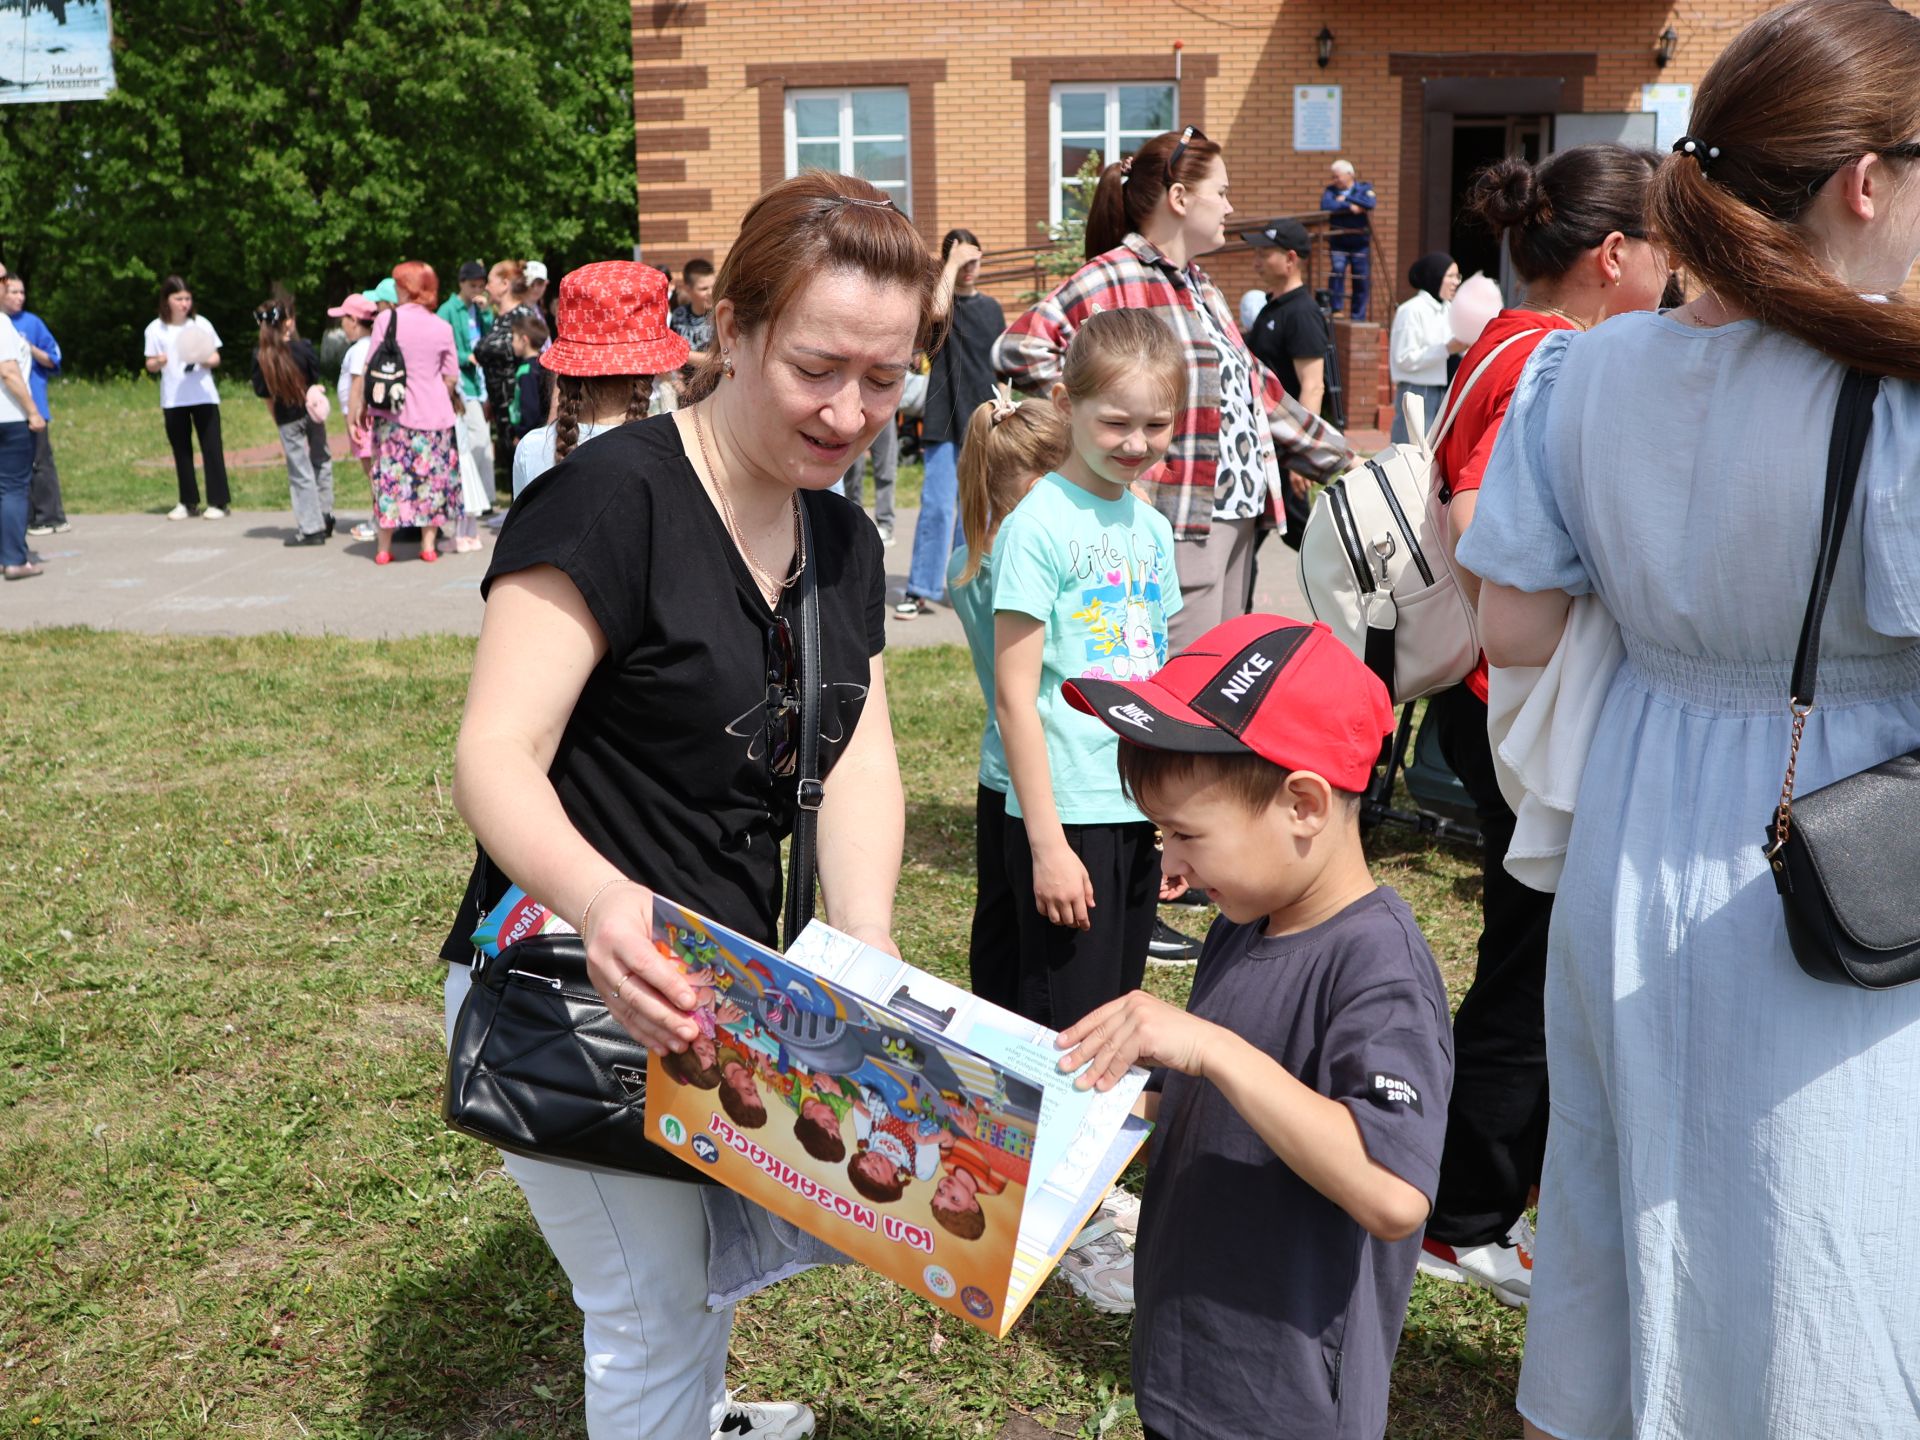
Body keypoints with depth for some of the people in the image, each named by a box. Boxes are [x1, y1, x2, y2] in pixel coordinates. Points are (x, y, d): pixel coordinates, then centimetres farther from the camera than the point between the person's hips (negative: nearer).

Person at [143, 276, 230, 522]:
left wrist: (206, 361, -18)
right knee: (181, 451, 7)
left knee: (211, 448, -5)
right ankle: (188, 502, 15)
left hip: (204, 396, -1)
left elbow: (216, 358, 3)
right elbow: (150, 366, 4)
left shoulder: (201, 324, 1)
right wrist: (157, 363, -18)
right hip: (172, 400, 1)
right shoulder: (155, 329, 1)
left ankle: (218, 502, -3)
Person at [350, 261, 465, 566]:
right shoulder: (442, 328, -1)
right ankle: (429, 544, 11)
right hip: (434, 413, 1)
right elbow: (451, 378, 2)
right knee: (431, 475, 9)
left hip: (393, 414, -1)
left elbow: (371, 368, -5)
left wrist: (362, 404, 5)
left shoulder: (386, 319, -6)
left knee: (390, 475, 5)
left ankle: (383, 547, 7)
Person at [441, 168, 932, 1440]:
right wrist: (599, 900, -46)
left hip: (725, 996, 7)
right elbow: (496, 753, -26)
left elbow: (860, 765, -3)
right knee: (658, 1320, 5)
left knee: (718, 1255, 25)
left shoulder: (846, 546, 4)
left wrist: (868, 955, -20)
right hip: (567, 991, -7)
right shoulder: (614, 498, -20)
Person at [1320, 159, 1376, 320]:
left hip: (1360, 243, 1)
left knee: (1362, 281, 3)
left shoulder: (1364, 188, 5)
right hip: (1338, 243, -1)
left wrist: (1345, 199, -12)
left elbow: (1369, 204, -16)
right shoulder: (1331, 190, 5)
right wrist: (1350, 206, -16)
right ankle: (1335, 310, -15)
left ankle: (1358, 318, 13)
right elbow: (1325, 206, -16)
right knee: (1337, 271, -24)